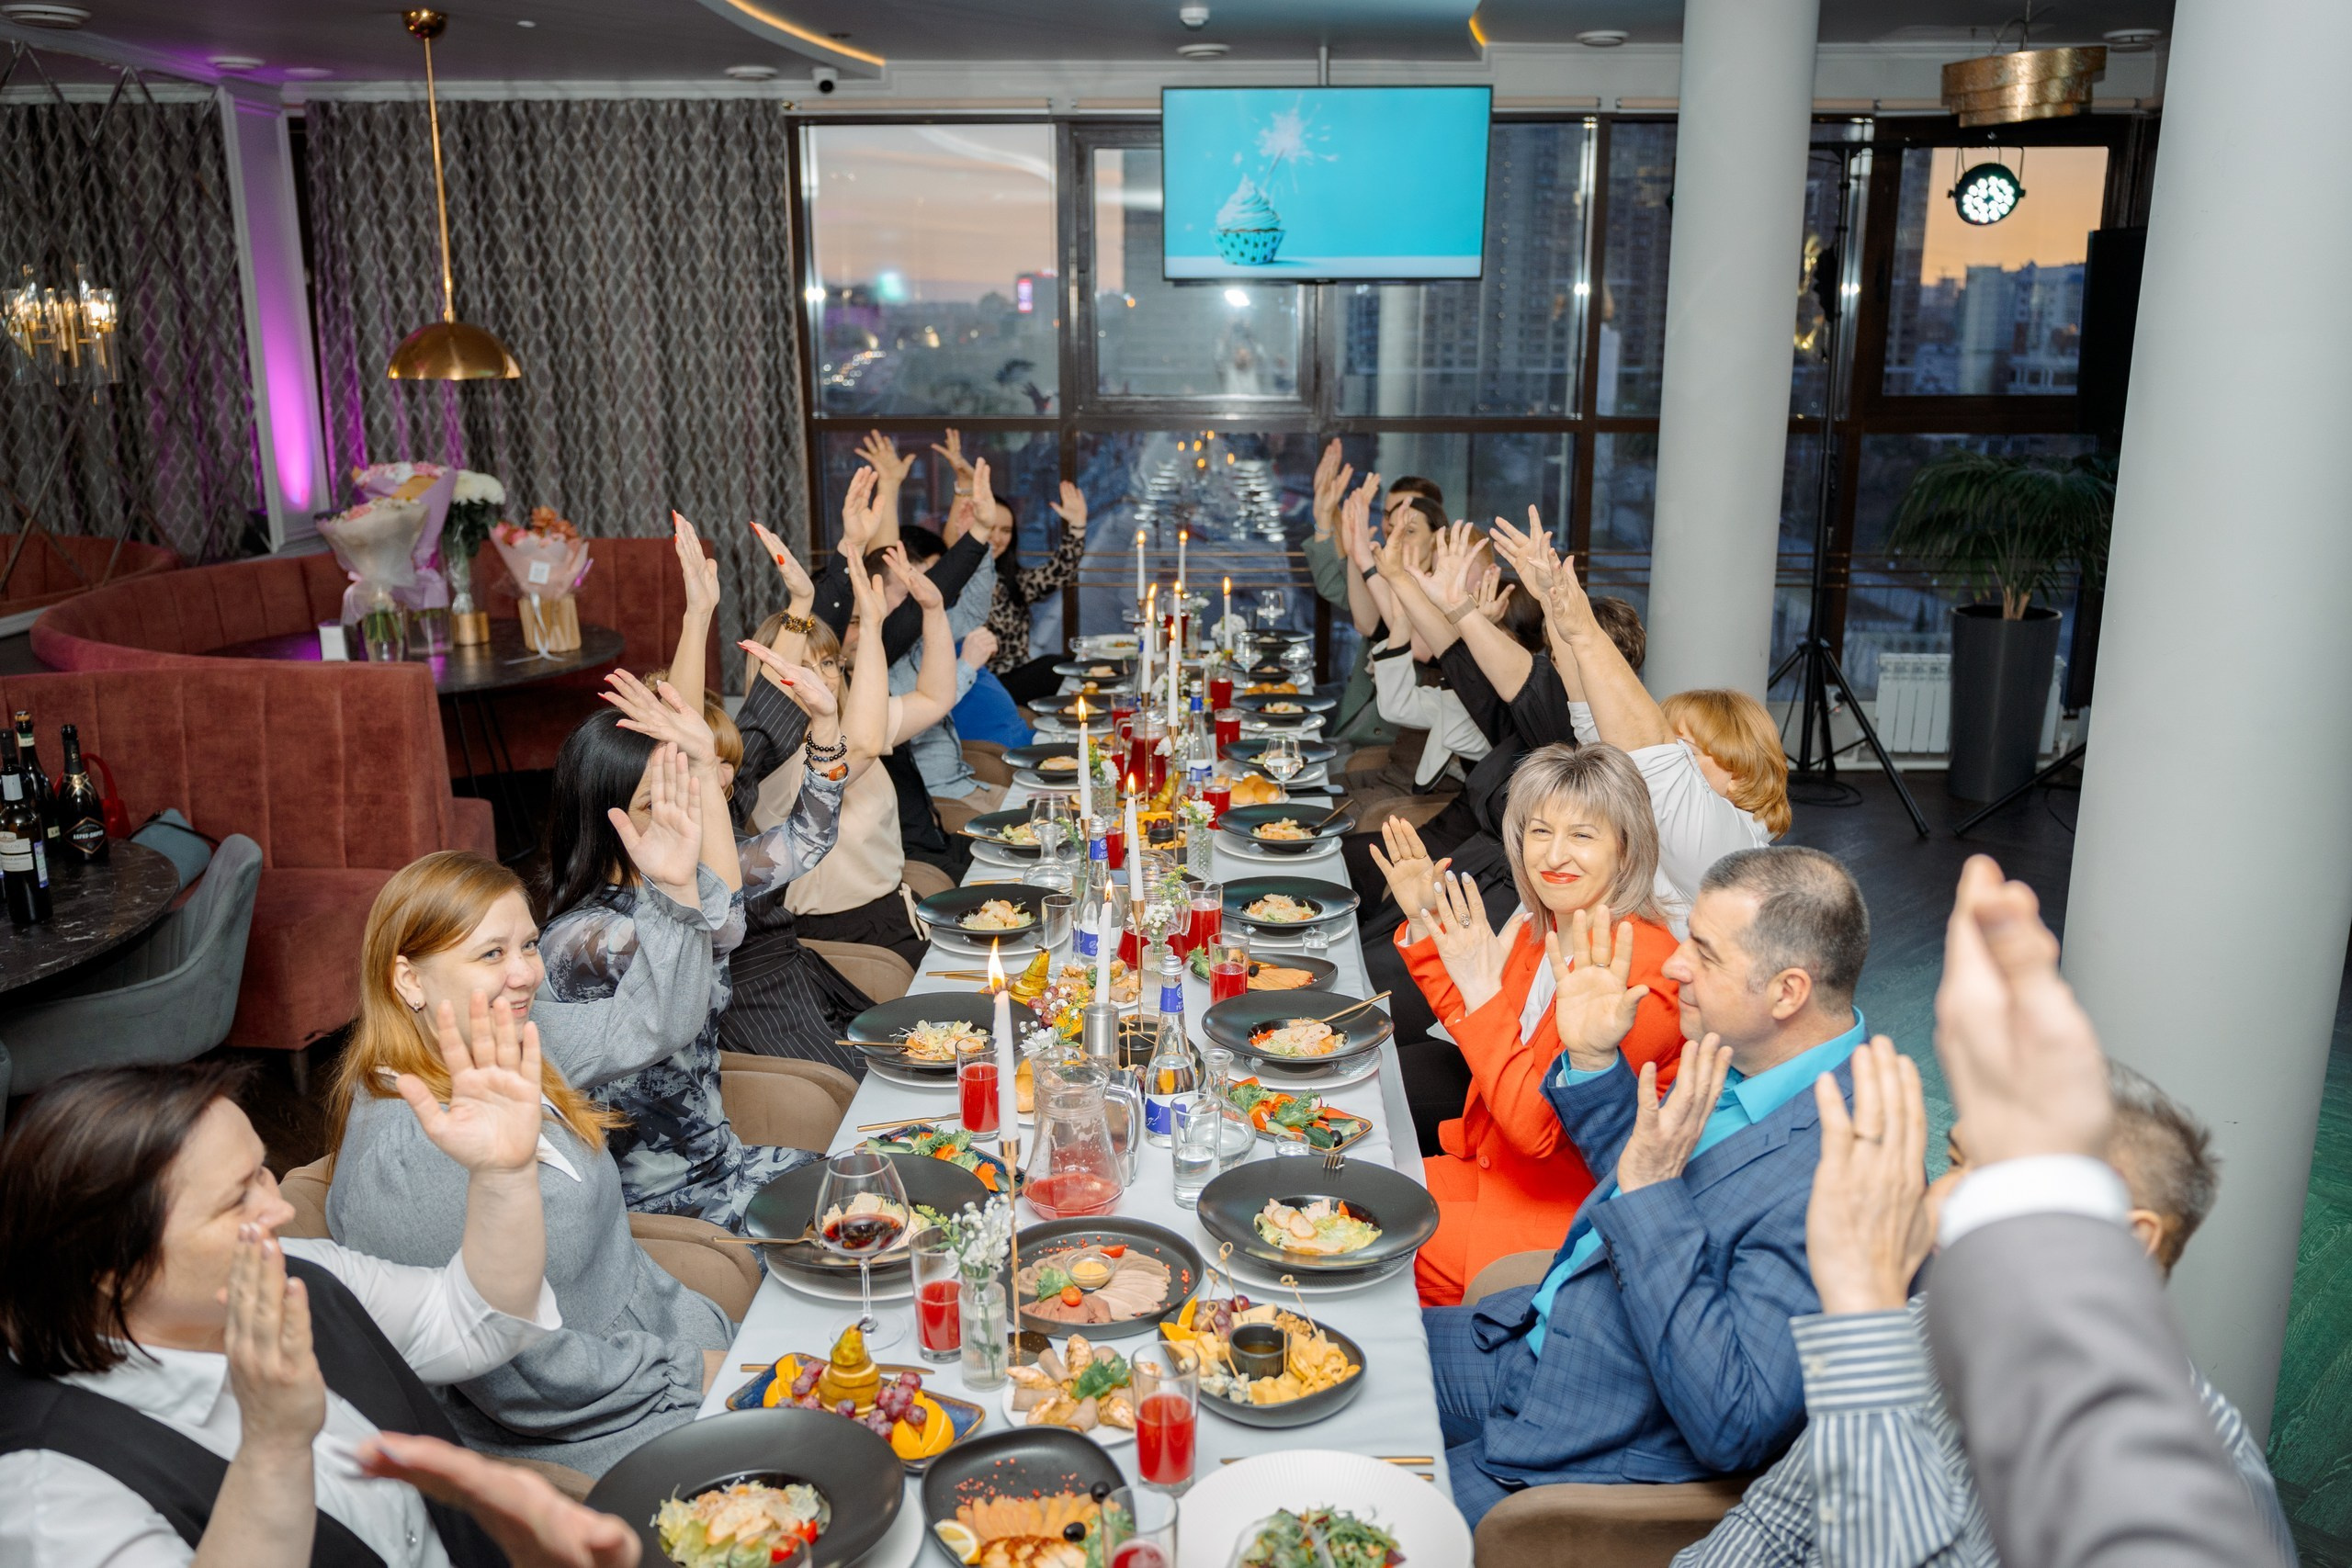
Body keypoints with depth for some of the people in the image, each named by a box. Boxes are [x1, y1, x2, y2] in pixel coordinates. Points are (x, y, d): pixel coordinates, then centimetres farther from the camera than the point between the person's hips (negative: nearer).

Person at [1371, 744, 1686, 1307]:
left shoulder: (1640, 969, -27)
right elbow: (1475, 1028, 15)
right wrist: (1425, 924, 3)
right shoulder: (1543, 924, -1)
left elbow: (1539, 1127, -28)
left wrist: (1482, 989, -32)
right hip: (1497, 1169, 8)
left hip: (1569, 1210, -8)